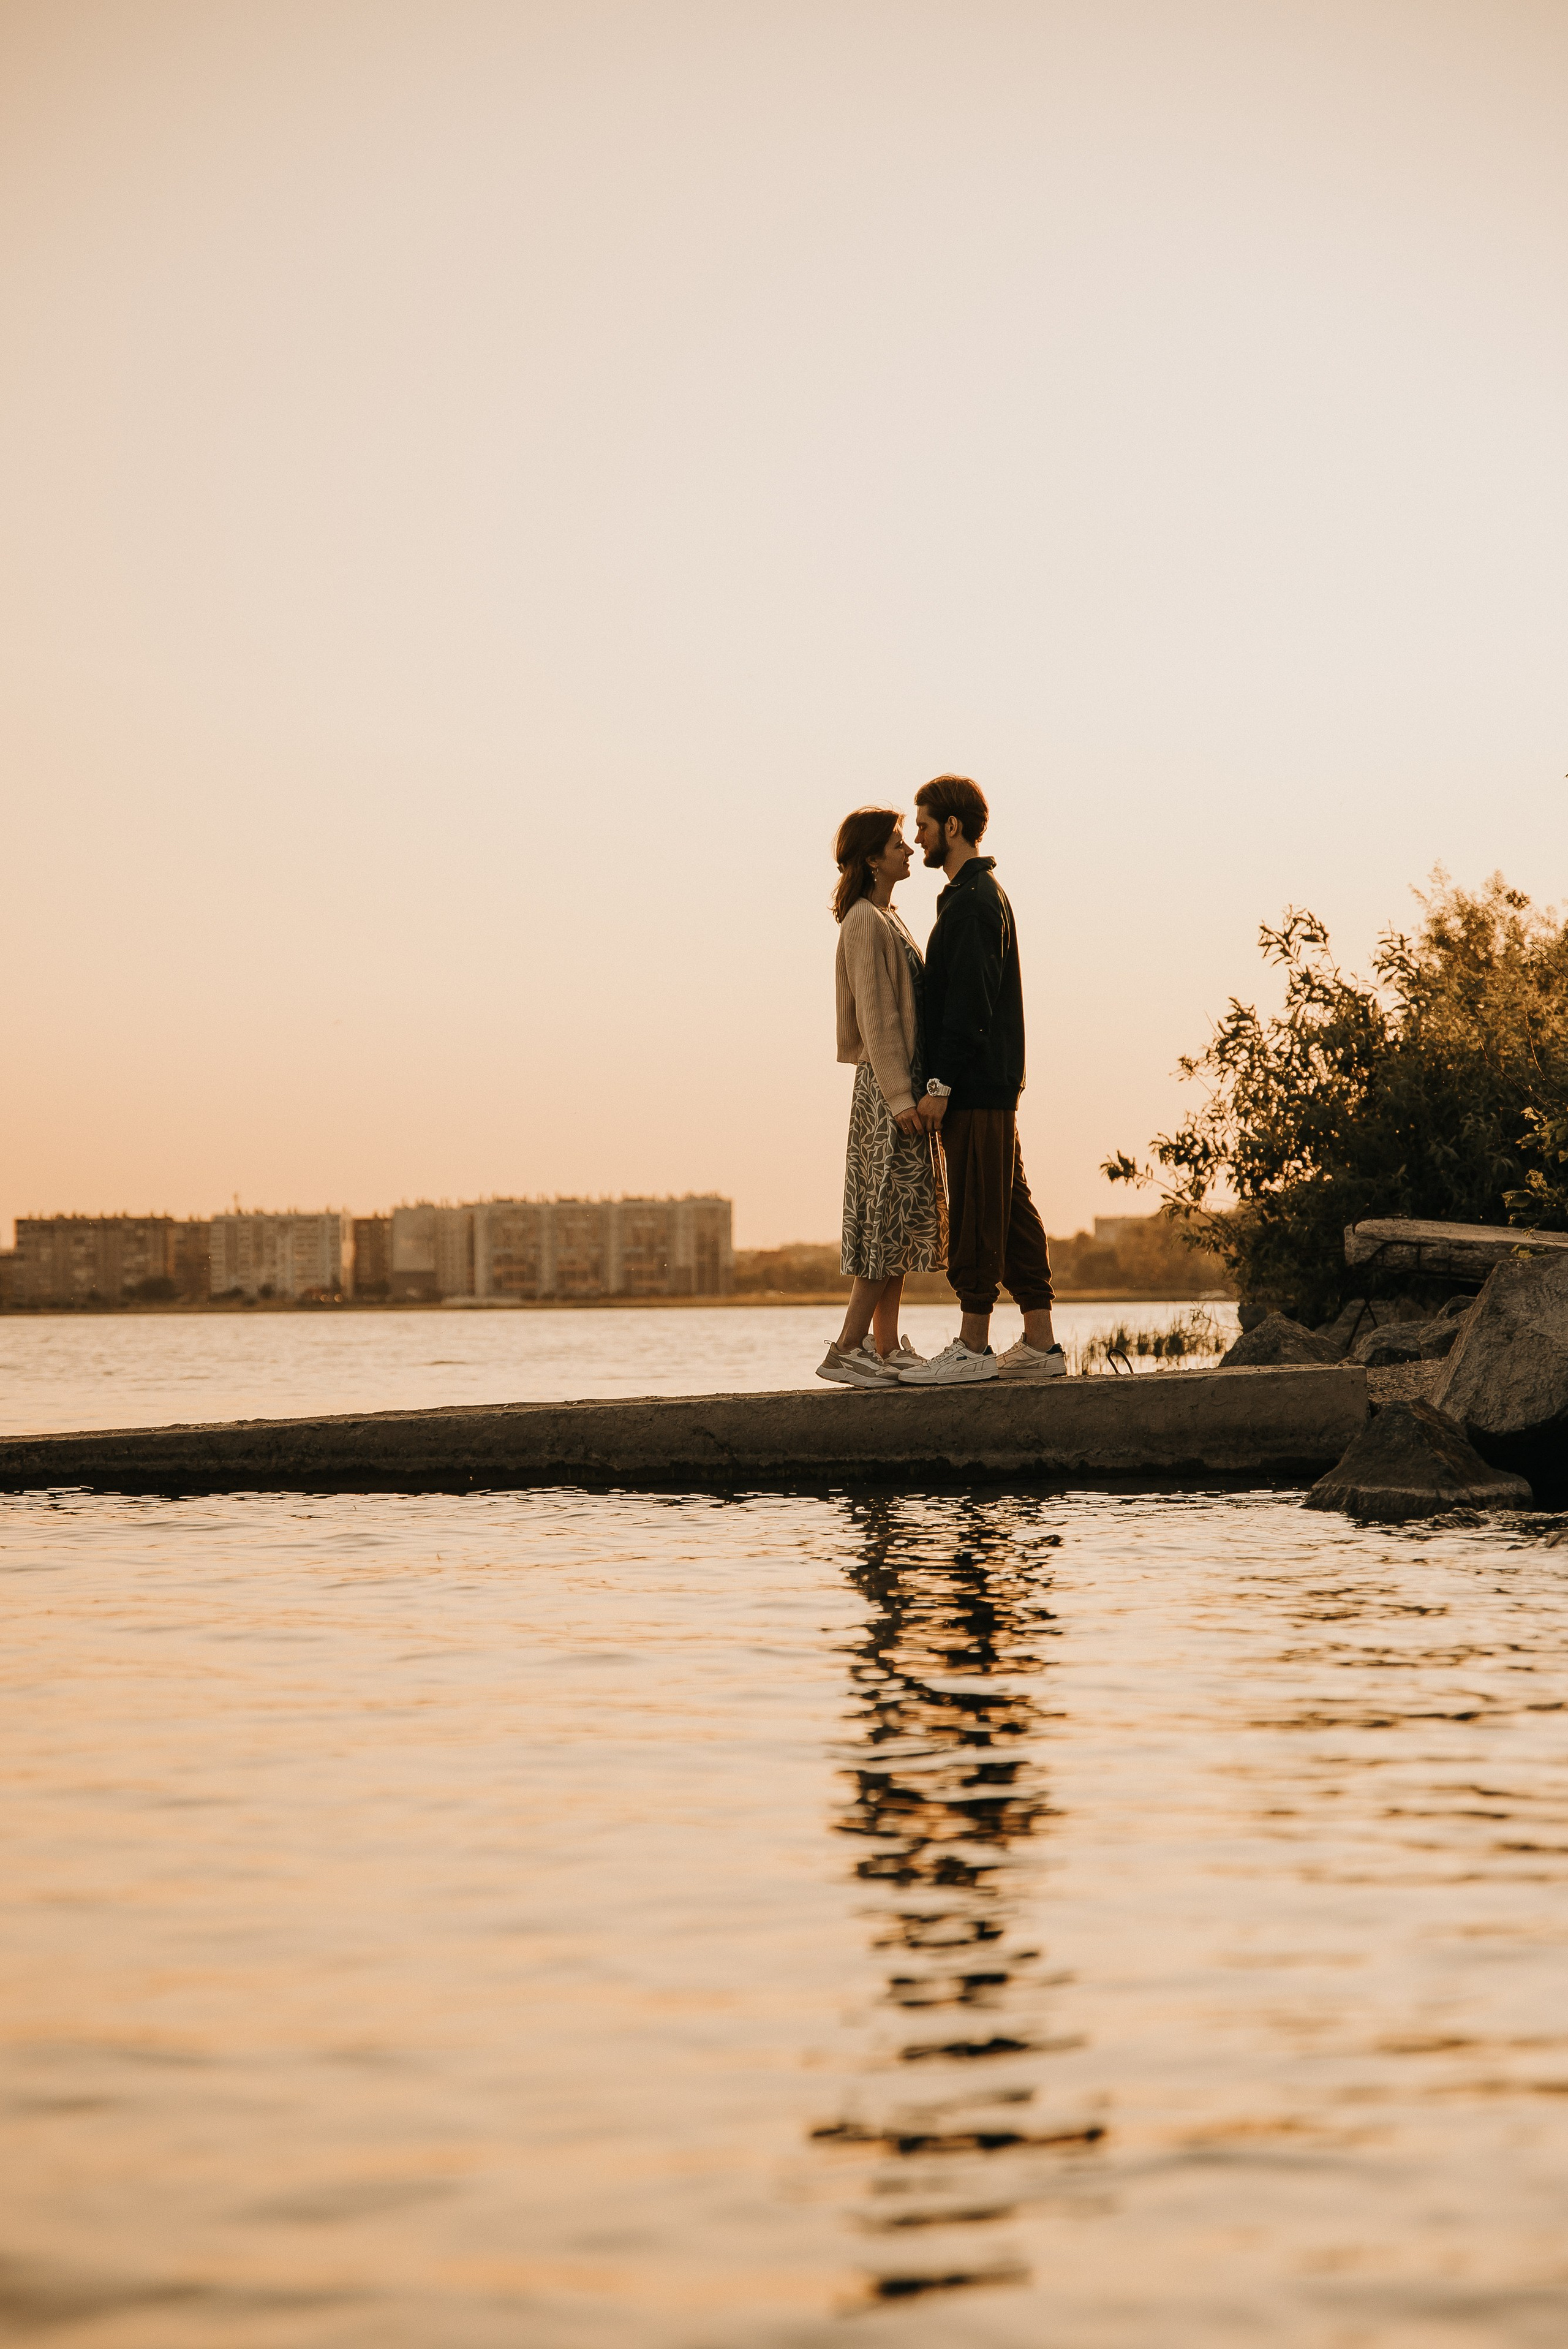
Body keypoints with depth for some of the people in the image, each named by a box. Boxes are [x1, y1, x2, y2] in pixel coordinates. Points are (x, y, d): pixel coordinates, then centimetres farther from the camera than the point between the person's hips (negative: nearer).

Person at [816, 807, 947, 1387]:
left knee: (903, 1218, 8)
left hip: (903, 1083, 10)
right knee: (891, 1214, -11)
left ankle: (886, 1348, 9)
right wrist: (899, 1095, -21)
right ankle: (846, 1350, -10)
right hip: (886, 1085, -10)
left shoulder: (885, 919, 18)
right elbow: (875, 1016, -18)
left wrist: (915, 1089, 17)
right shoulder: (866, 922, -12)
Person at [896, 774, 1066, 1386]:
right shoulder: (987, 893, 19)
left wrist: (939, 1084, -19)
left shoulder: (972, 901, -13)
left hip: (975, 1086, -10)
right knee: (1012, 1210, 9)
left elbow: (967, 1004, -19)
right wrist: (943, 1080, 20)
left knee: (975, 1214, -7)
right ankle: (1040, 1343, 11)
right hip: (995, 1083, 10)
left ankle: (973, 1346, -4)